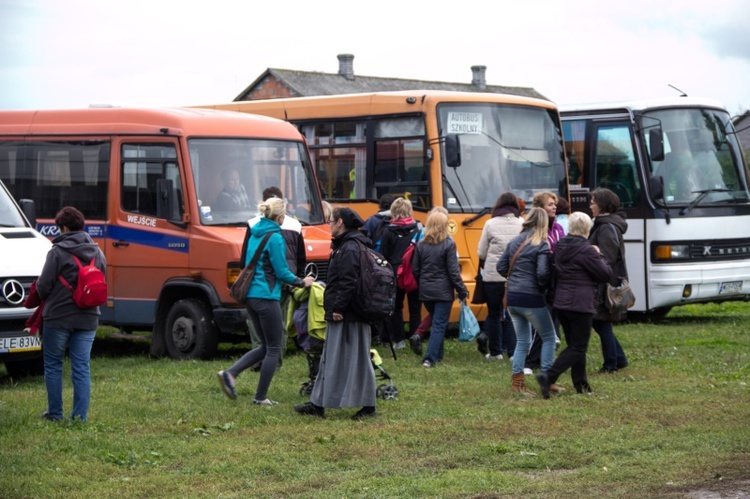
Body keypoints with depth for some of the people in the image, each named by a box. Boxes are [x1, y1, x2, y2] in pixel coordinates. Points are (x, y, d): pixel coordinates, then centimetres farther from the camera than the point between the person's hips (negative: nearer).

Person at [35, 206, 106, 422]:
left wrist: (42, 297, 10)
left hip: (58, 317, -5)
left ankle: (55, 412, 12)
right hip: (88, 318, 5)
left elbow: (44, 285, -11)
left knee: (53, 364, 9)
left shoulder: (58, 252, -12)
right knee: (82, 367, 7)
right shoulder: (97, 253, 7)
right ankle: (80, 415, 4)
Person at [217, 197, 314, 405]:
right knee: (273, 349, 3)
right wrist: (302, 282, 3)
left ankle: (230, 373, 1)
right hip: (266, 297, -8)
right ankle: (261, 397, 5)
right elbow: (282, 272, -13)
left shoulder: (254, 235, 13)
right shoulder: (275, 238, -12)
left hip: (251, 295, 8)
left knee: (266, 346, 16)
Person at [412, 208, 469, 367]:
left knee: (437, 323, 21)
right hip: (443, 292, -5)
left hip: (426, 292, 5)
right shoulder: (448, 245, -12)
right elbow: (453, 272, -13)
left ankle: (438, 354, 26)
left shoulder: (421, 245, 2)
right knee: (439, 325, -2)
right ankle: (430, 358, -12)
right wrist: (462, 292, -5)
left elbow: (415, 270, 7)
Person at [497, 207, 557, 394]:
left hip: (512, 298, 6)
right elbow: (543, 273, -19)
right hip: (531, 299, -6)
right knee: (549, 337, 9)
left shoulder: (514, 242, 8)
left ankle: (517, 381, 12)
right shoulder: (541, 246, -12)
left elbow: (501, 267, 11)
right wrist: (544, 287, 0)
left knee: (522, 340, 17)